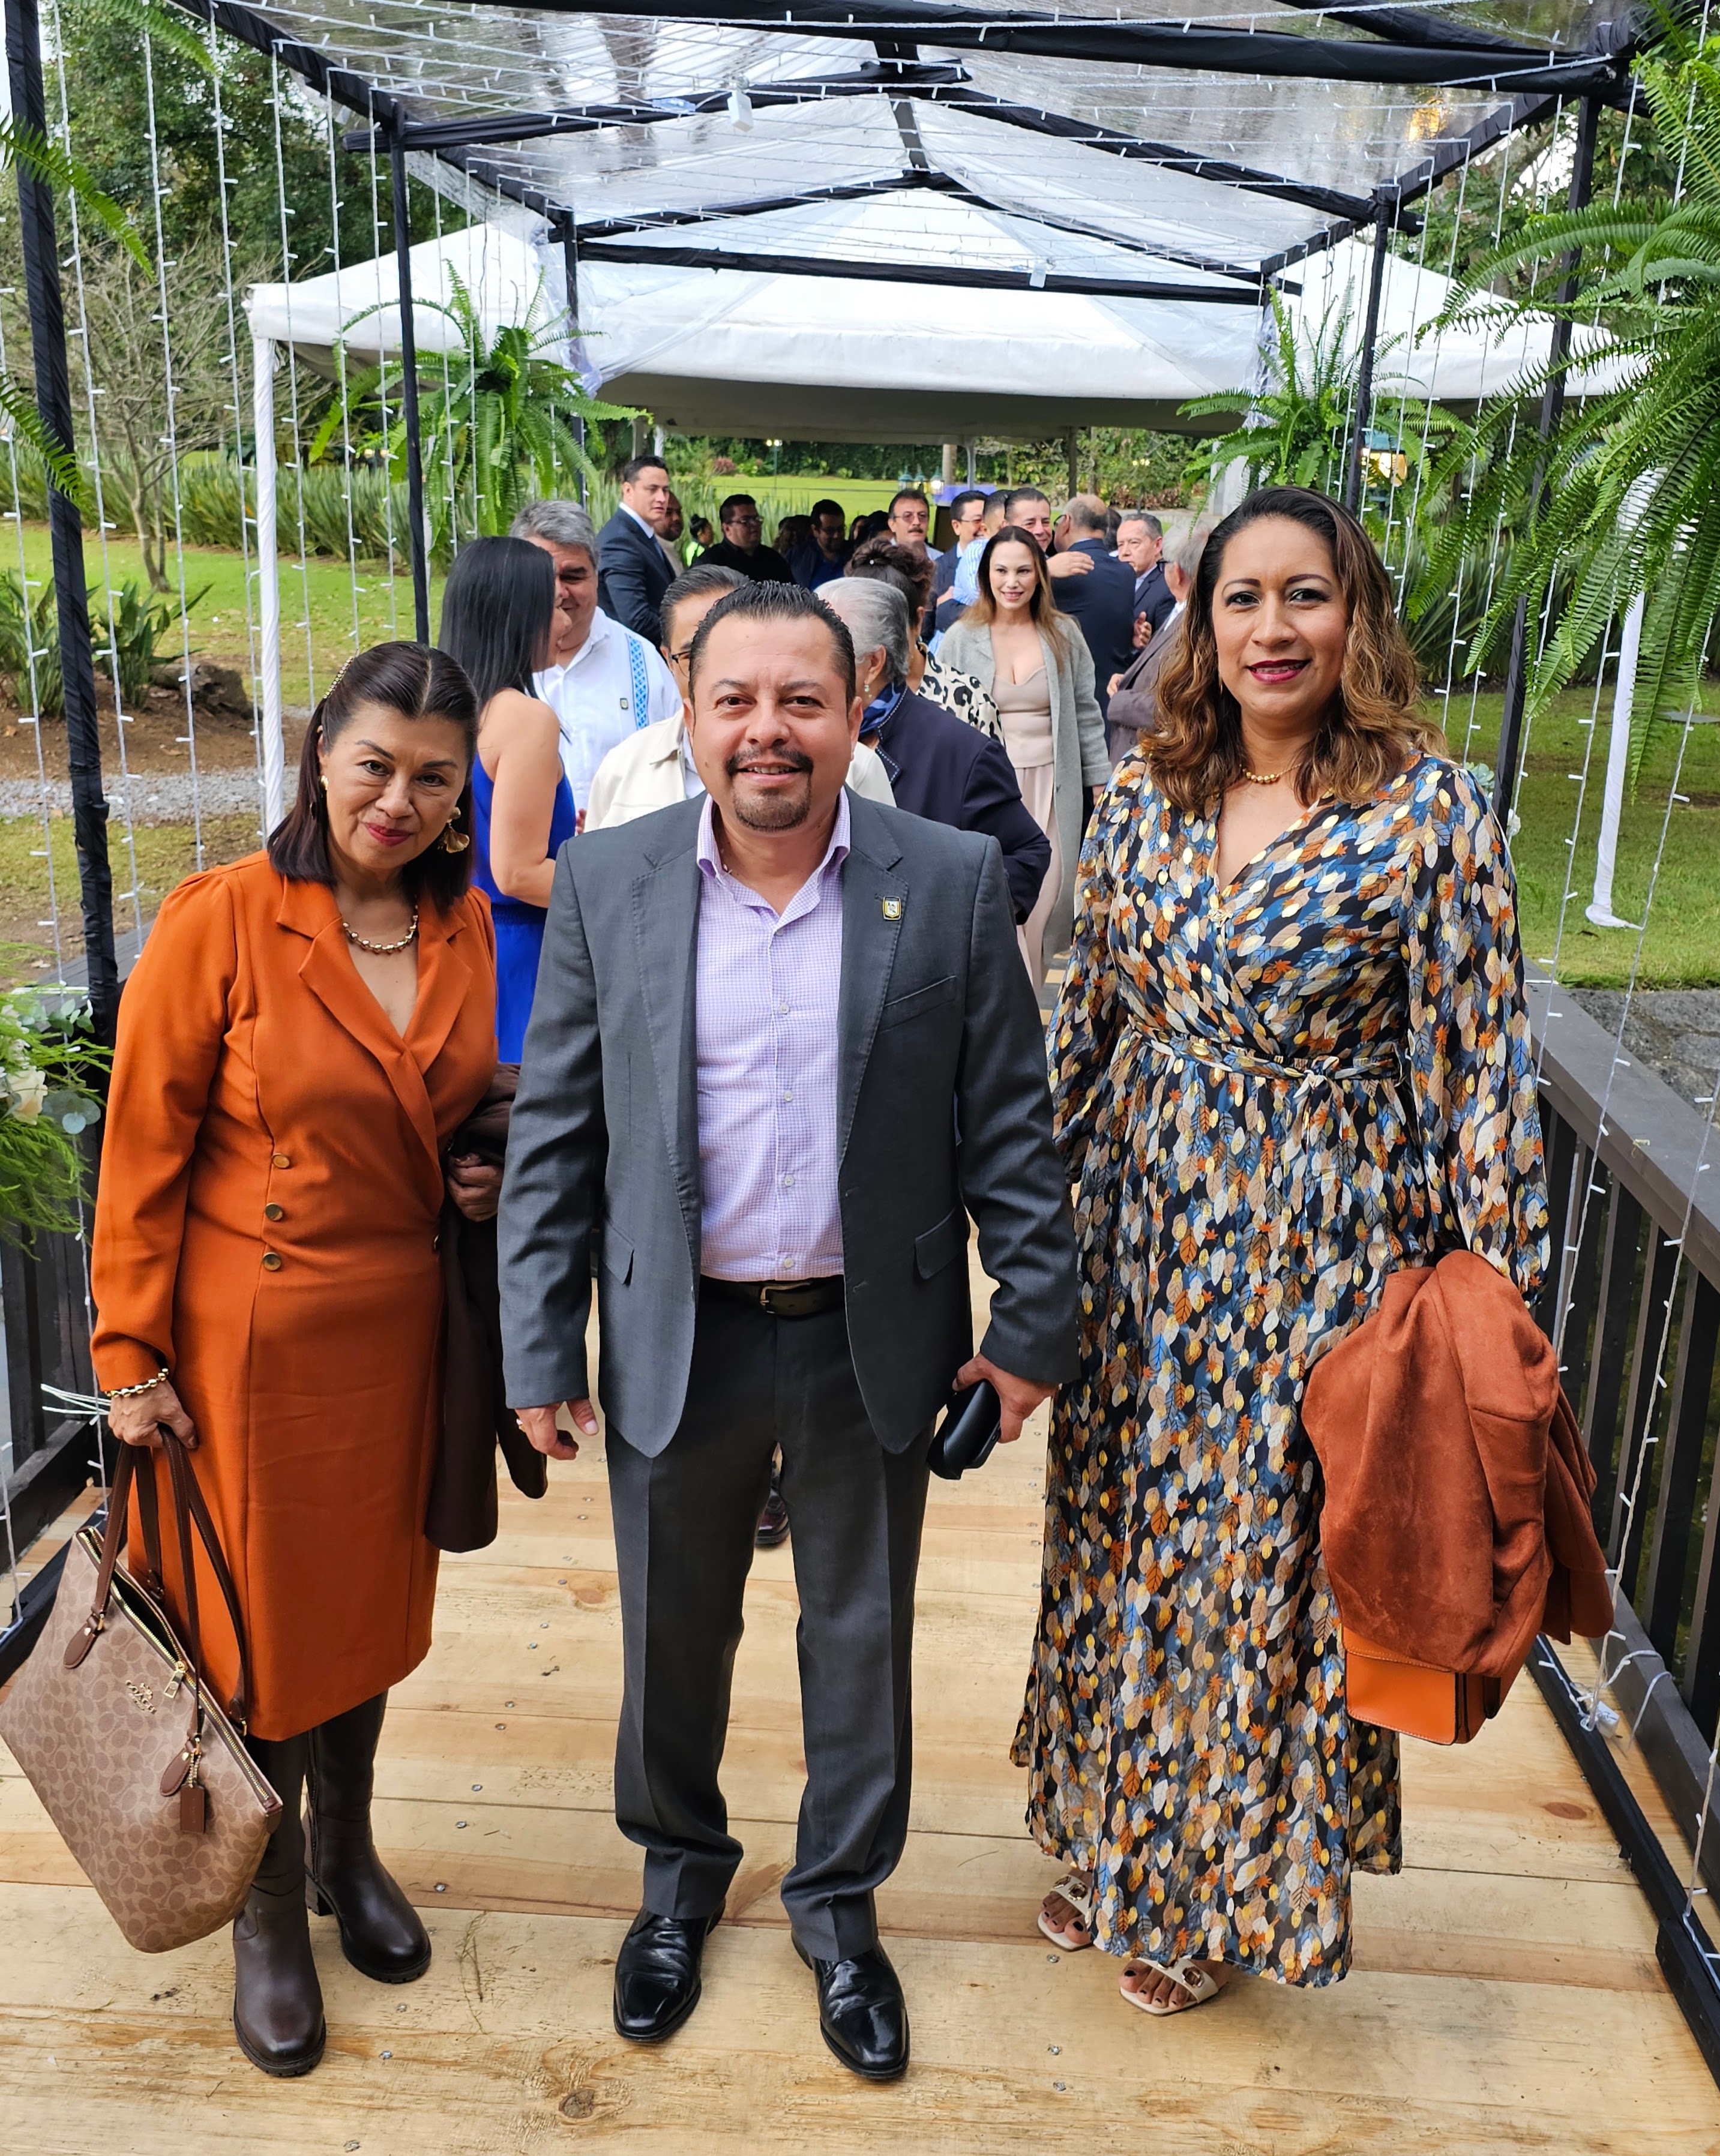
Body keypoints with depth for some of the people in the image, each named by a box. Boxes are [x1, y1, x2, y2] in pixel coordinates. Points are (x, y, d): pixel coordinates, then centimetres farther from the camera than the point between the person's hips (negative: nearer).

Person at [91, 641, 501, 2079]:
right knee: (258, 1612, 11)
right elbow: (143, 1150, -11)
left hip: (401, 1324, 5)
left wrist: (502, 1172, -4)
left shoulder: (470, 929, 0)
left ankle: (347, 1850, 45)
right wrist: (131, 1355, -9)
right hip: (253, 1332, -4)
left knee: (371, 1592, 20)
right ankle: (270, 1914, 34)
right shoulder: (220, 921, -15)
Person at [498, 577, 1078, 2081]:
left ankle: (841, 1901, 42)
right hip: (677, 1342, 1)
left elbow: (1009, 1126, -3)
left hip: (872, 1344, 0)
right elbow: (554, 1133, -2)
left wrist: (1034, 1321, -2)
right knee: (673, 1633, 19)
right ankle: (681, 1866, 47)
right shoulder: (606, 885, -5)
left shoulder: (953, 885, -7)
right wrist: (542, 1348, -3)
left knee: (862, 1639, 17)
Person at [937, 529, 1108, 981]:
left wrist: (1101, 781, 6)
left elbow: (1085, 712, 9)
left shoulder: (1064, 636, 5)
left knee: (1044, 895, 2)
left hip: (1050, 786, 1)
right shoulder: (961, 640, 2)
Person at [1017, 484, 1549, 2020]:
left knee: (1267, 1557, 9)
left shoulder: (1431, 810, -12)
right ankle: (1114, 1838, 42)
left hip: (1315, 1249, -4)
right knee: (1123, 1537, 17)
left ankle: (1228, 1889, 35)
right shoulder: (1146, 796, 2)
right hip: (1142, 1233, 5)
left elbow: (1478, 1063, -11)